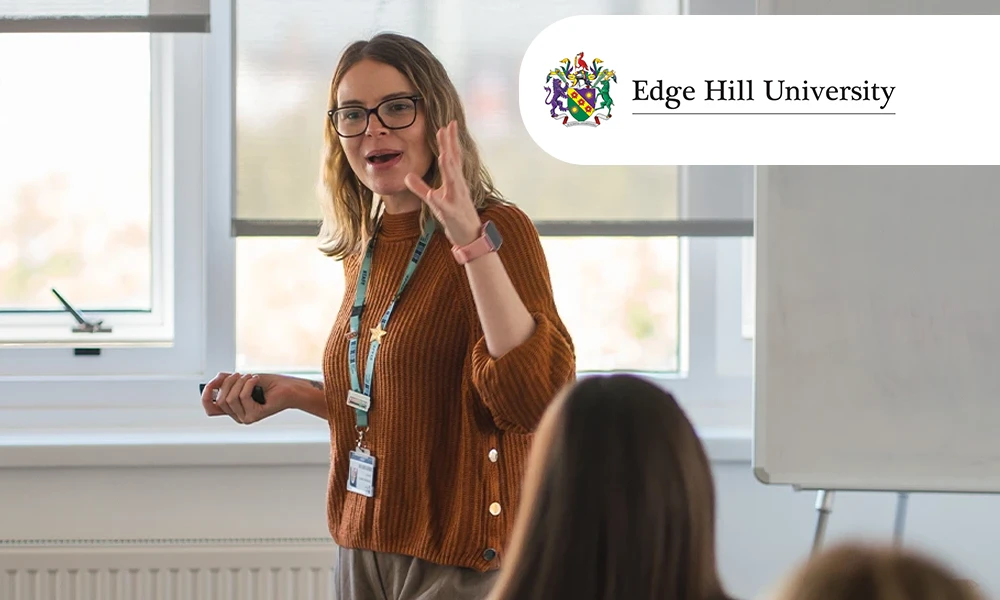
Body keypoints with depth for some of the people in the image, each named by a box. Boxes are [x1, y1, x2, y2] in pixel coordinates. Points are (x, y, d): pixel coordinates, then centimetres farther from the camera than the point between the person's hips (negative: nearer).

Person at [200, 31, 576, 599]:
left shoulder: (498, 229, -13)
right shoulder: (365, 248, 9)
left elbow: (536, 400, -27)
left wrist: (474, 242, -30)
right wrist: (295, 393, 6)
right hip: (367, 550, 7)